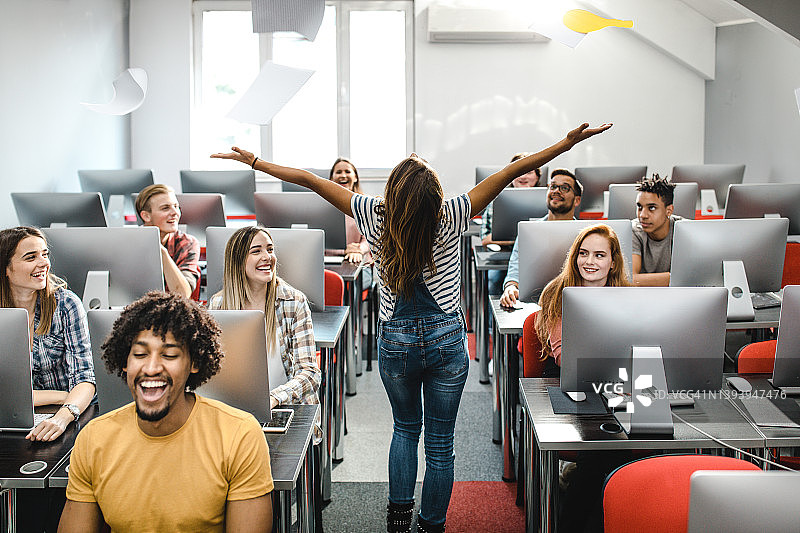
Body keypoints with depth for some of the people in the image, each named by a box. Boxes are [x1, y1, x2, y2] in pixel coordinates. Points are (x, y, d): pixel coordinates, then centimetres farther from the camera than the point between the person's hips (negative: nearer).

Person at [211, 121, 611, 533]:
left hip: (395, 341, 2)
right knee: (440, 442, 12)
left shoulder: (377, 217, -13)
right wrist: (569, 142, -11)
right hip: (446, 340, -1)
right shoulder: (448, 218, -16)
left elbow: (309, 179, -7)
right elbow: (513, 171, -14)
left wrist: (253, 161, 3)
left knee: (406, 428, 25)